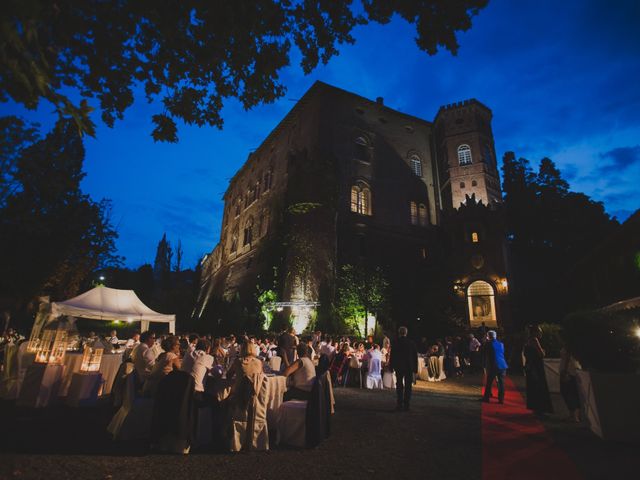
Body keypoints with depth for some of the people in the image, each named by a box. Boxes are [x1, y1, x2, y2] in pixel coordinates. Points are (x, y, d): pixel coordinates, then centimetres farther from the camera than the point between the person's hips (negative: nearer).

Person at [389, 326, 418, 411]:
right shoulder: (411, 343, -3)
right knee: (408, 386, 7)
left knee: (399, 386, 8)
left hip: (398, 367, -1)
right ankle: (406, 405, 7)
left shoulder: (395, 343, -7)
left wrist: (391, 366, 3)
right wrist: (415, 368, 8)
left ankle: (400, 404, 5)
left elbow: (392, 356, -5)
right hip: (409, 367, 1)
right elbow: (415, 357, 1)